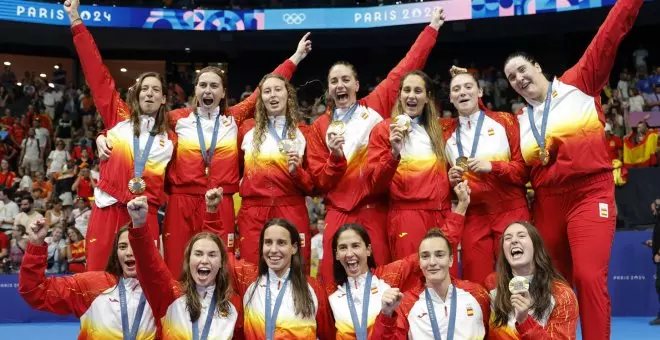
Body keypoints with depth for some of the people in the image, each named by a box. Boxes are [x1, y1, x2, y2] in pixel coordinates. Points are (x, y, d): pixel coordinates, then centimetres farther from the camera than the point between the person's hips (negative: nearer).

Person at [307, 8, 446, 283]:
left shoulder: (377, 105, 8)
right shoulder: (320, 126, 10)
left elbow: (406, 68, 8)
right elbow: (319, 181, 7)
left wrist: (432, 27, 10)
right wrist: (336, 157, -12)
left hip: (377, 210, 0)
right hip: (339, 214, 1)